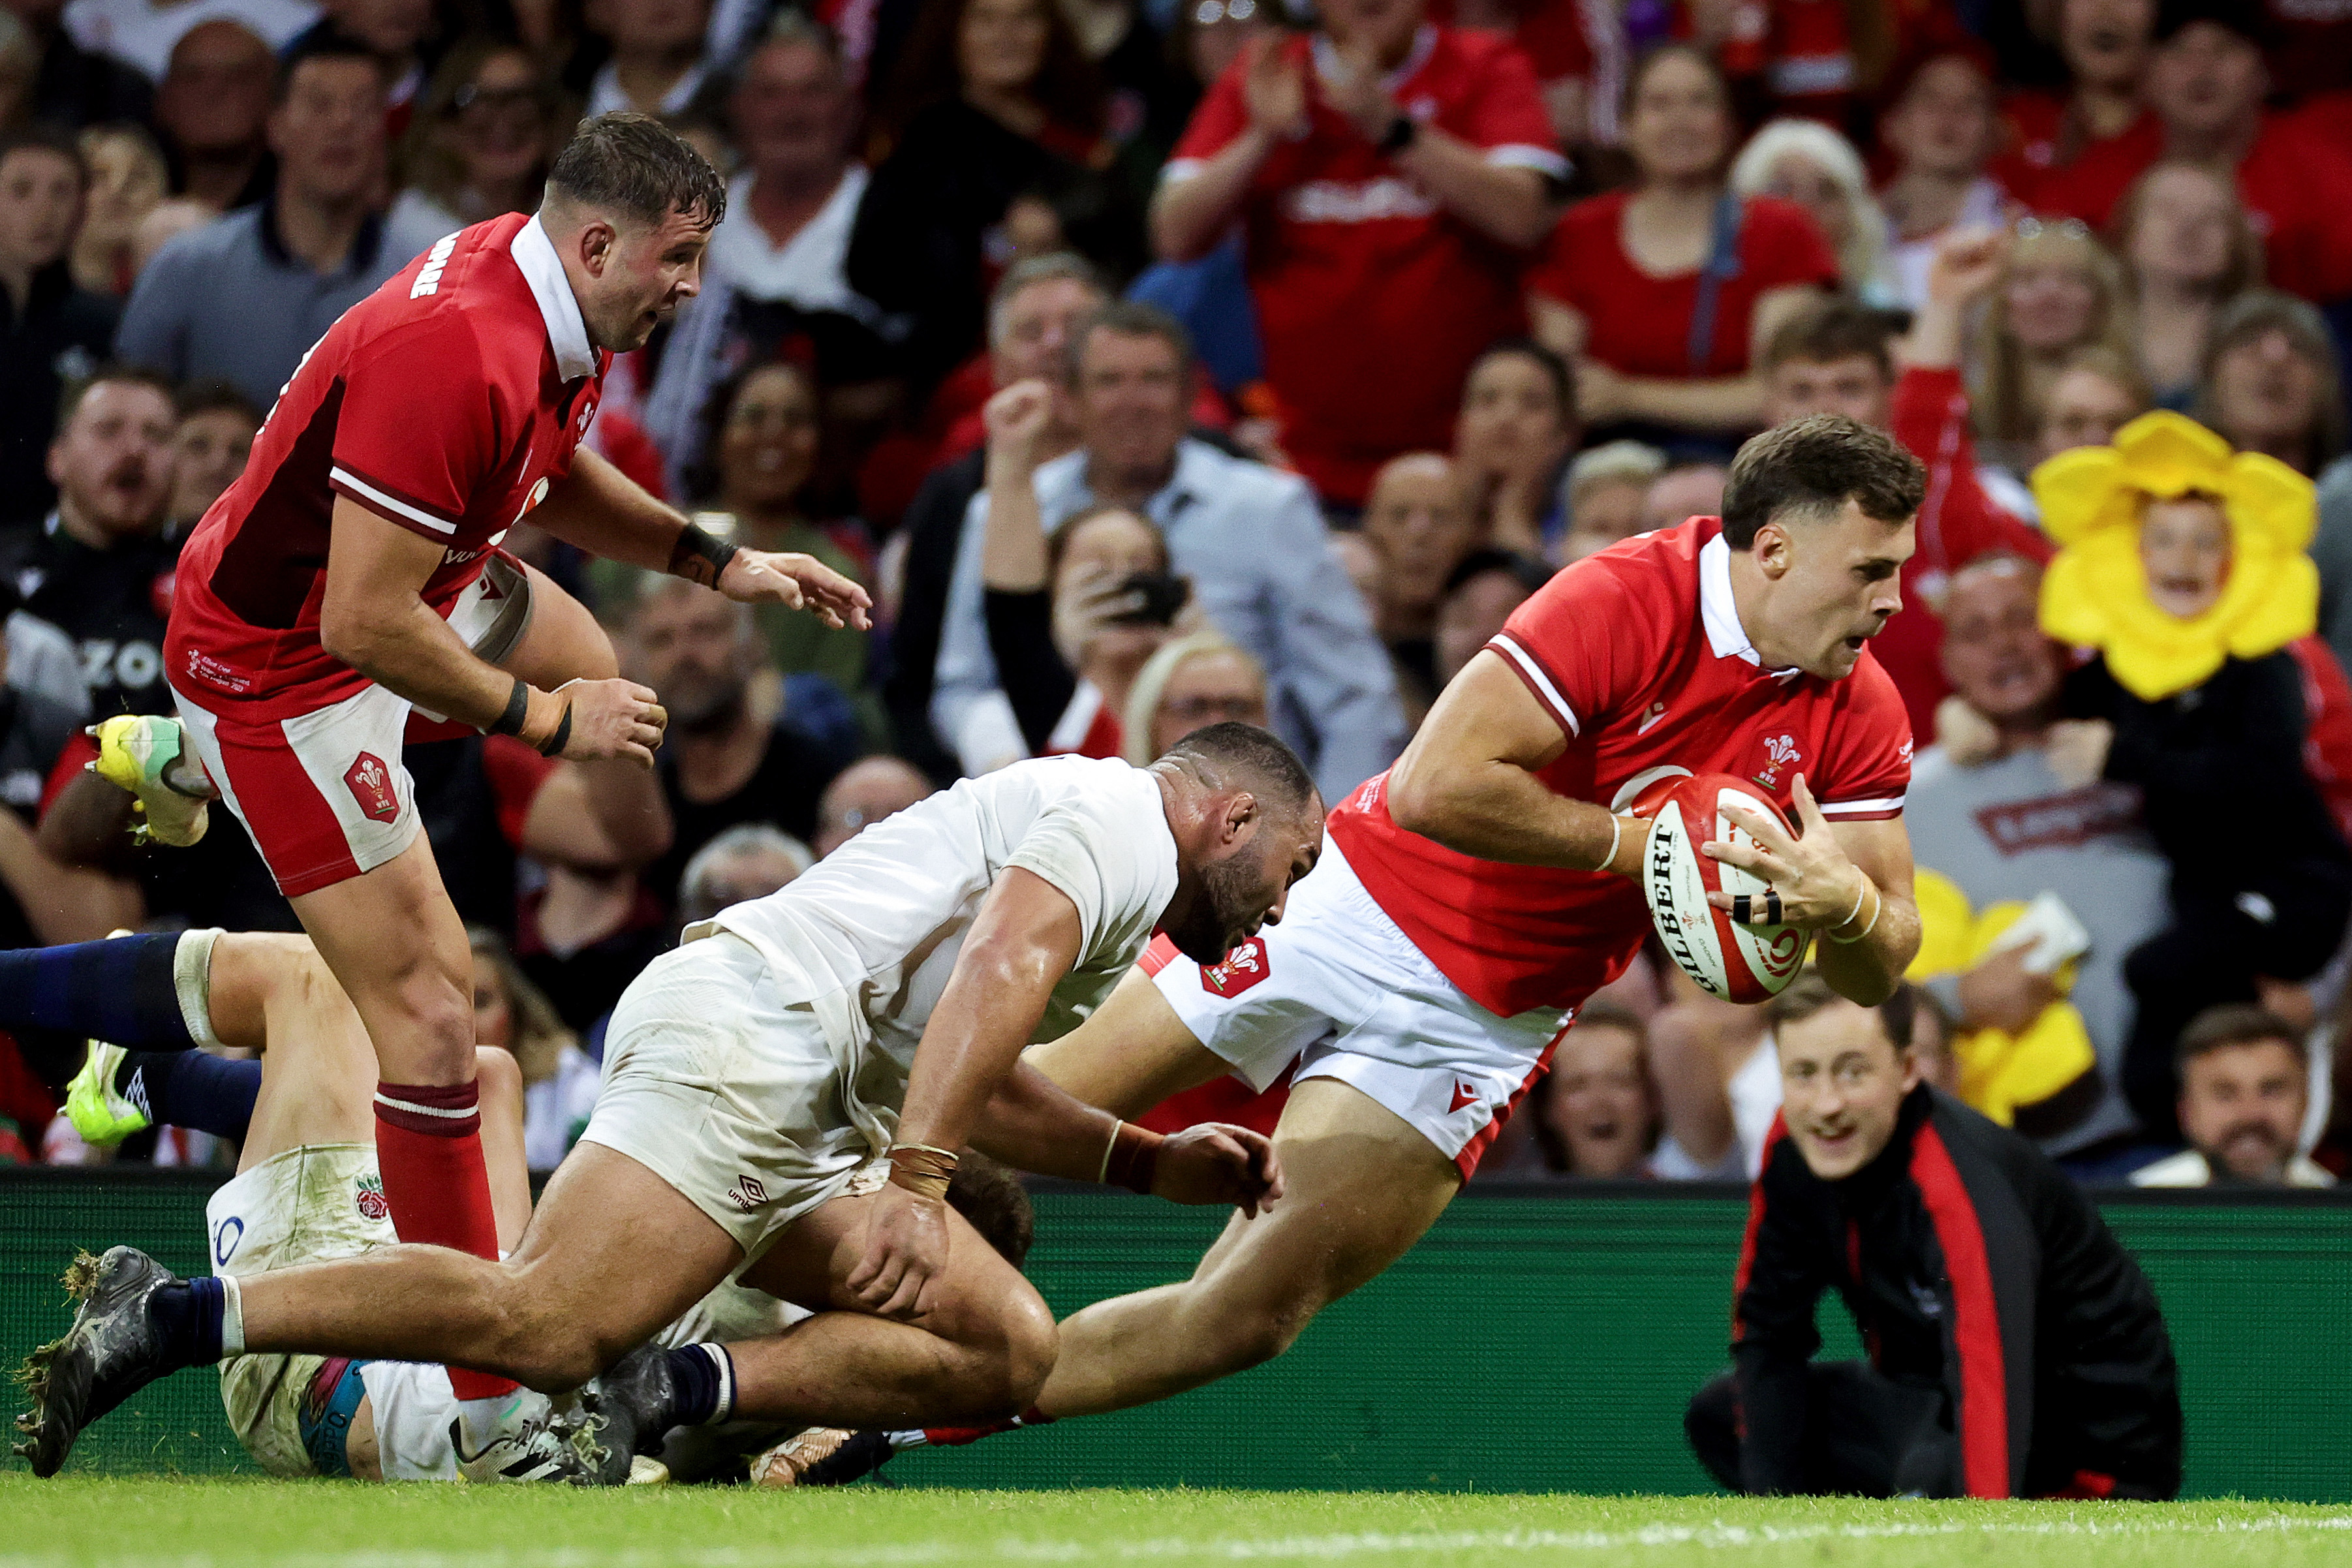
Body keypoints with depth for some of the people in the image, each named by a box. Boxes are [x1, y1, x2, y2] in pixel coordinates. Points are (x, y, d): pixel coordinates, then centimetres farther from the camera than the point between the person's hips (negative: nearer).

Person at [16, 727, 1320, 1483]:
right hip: (742, 1026, -11)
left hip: (809, 1129, 11)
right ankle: (166, 1320, -23)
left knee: (1008, 1348, 1)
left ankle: (679, 1391, -12)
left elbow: (969, 1081, 42)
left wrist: (1155, 1163, 35)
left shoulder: (1126, 917, 33)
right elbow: (997, 966, -18)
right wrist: (916, 1181, -27)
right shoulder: (1123, 819, -1)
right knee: (543, 1322, -25)